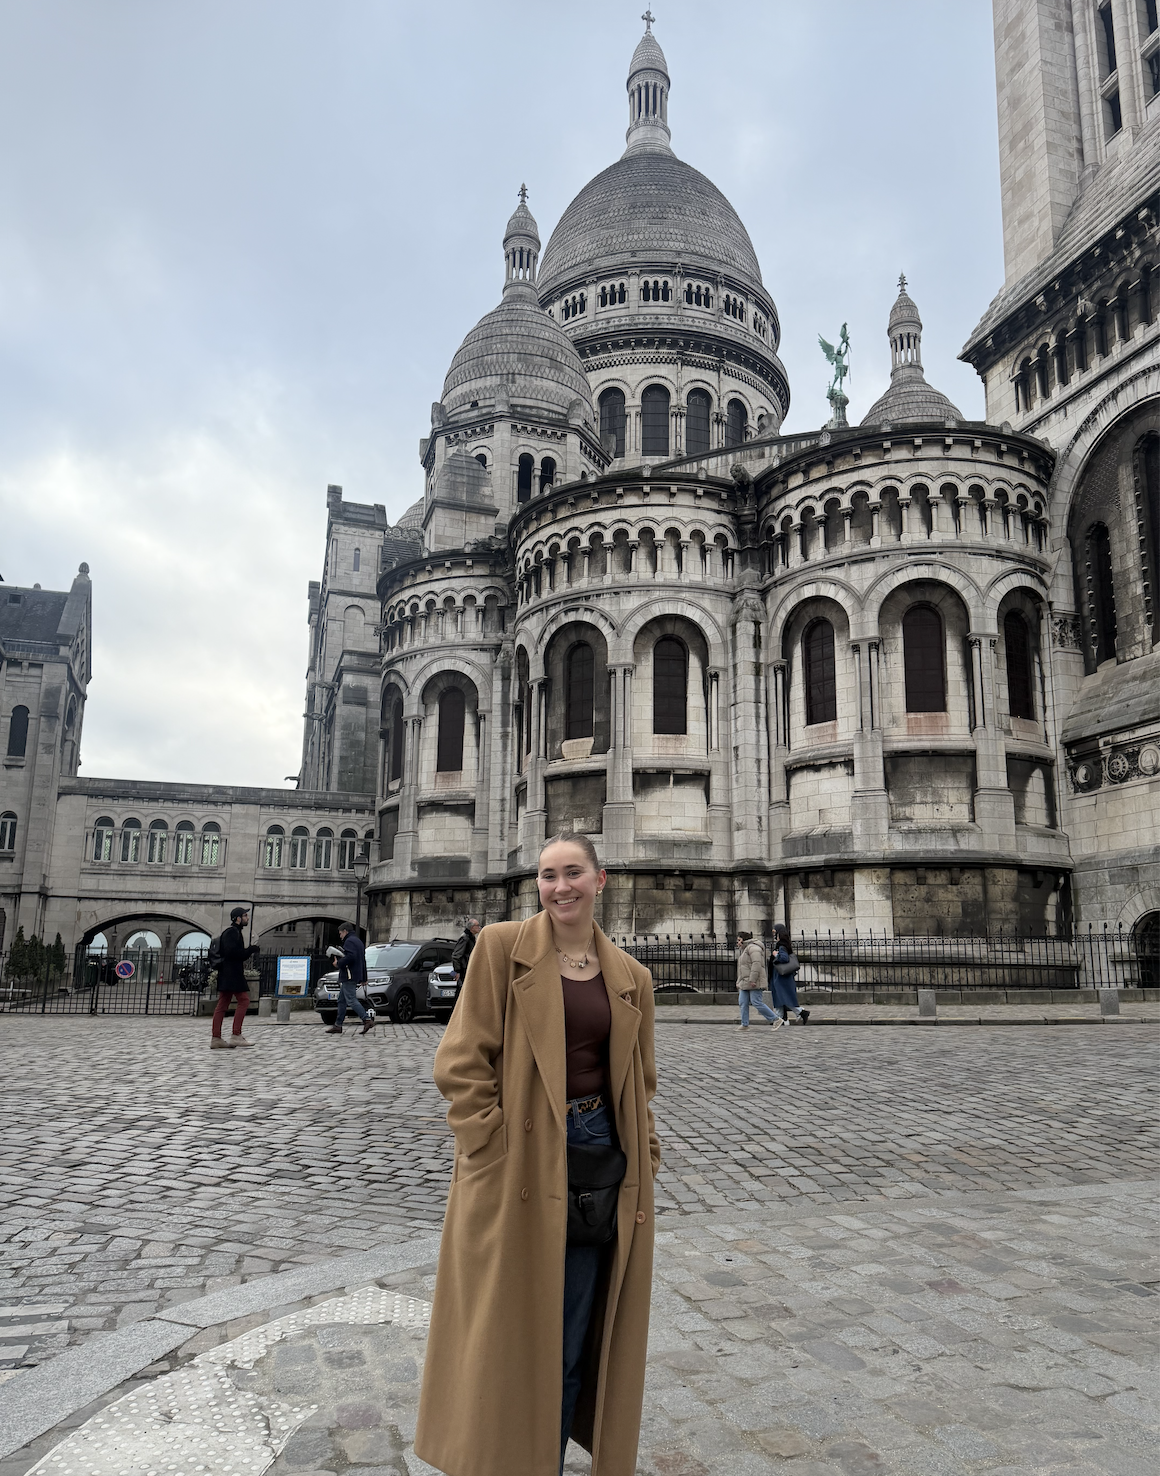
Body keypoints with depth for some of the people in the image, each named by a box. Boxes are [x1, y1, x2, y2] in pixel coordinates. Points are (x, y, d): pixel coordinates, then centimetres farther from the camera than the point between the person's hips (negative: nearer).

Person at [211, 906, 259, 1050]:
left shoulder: (235, 932, 21)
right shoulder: (232, 932, -11)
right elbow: (232, 952, -21)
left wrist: (248, 952, 14)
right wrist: (251, 950, -14)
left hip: (227, 974, 11)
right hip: (232, 973, -11)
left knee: (222, 1005, 7)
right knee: (243, 1000, -10)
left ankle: (216, 1038, 6)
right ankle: (236, 1035, -12)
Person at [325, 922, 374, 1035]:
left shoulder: (349, 941, -10)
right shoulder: (358, 941, 22)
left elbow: (351, 957, -27)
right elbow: (363, 961, 25)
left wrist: (339, 962, -12)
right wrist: (364, 978, 26)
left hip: (349, 976, -10)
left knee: (351, 1000, -14)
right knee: (342, 1001, 14)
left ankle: (367, 1020, -22)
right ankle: (338, 1025, 16)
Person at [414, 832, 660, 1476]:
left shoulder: (631, 977, 6)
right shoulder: (502, 947, -7)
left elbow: (639, 1080, 14)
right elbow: (462, 1061, -9)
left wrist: (642, 1159, 5)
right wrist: (492, 1152, -14)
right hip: (520, 1164, -4)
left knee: (574, 1339, 15)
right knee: (511, 1334, 10)